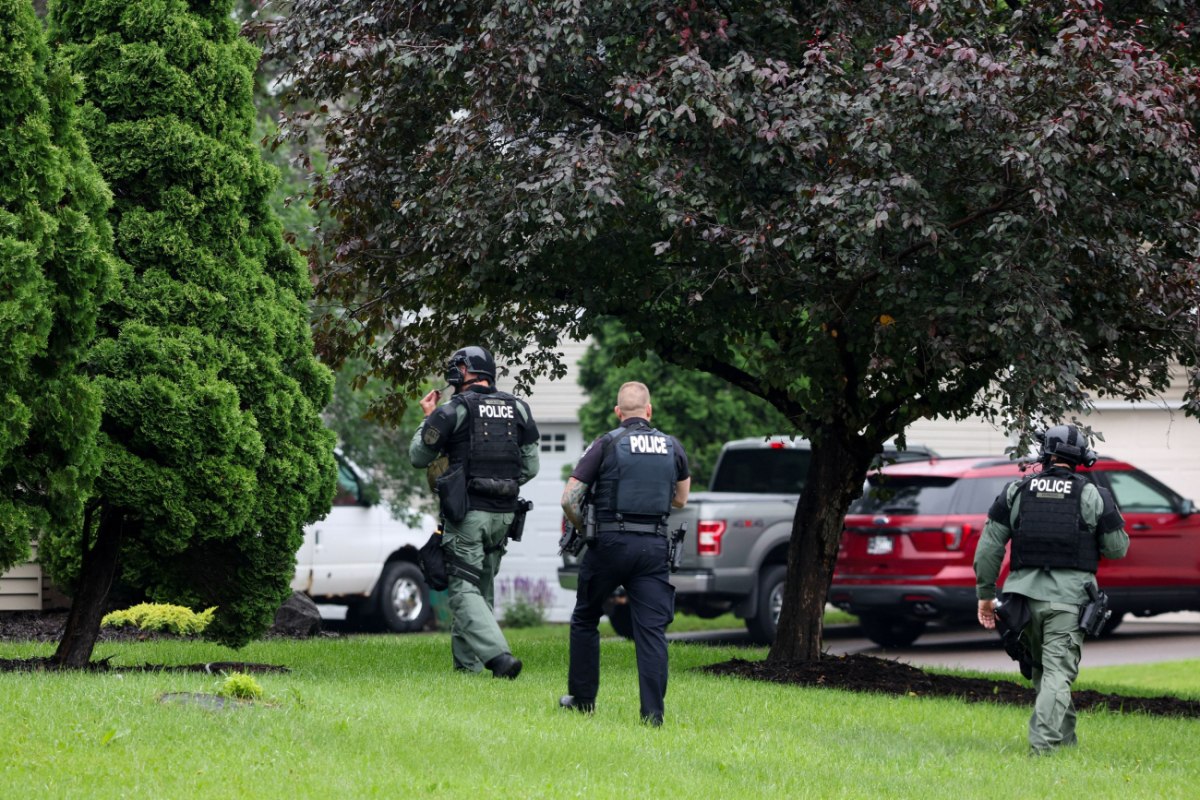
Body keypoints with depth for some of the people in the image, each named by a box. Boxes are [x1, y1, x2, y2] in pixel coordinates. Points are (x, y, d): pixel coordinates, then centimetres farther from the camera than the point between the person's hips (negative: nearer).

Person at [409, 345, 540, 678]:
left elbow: (418, 457, 1)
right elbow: (530, 466, 8)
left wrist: (428, 418, 14)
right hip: (503, 514, 6)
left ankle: (499, 656, -24)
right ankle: (466, 662, 20)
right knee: (483, 589, 16)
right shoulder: (518, 409, 7)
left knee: (465, 590, -6)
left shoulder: (454, 410, -8)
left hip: (468, 513, -6)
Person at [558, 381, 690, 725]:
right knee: (652, 629, -1)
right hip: (654, 547, 2)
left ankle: (582, 699, 22)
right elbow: (680, 500, 23)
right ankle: (653, 713, -9)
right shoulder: (673, 447, 8)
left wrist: (583, 529, 10)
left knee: (585, 621, 16)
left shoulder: (607, 445, -3)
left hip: (610, 542, -2)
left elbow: (569, 499, -6)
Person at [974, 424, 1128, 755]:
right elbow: (1118, 548, 5)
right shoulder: (1092, 495, 1)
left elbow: (989, 545, 4)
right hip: (1068, 597, -2)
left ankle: (1064, 739, 25)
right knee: (1058, 672, -6)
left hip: (1025, 592, 2)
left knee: (1042, 669, 18)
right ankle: (1044, 742, -20)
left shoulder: (1016, 491, 6)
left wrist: (985, 594, 10)